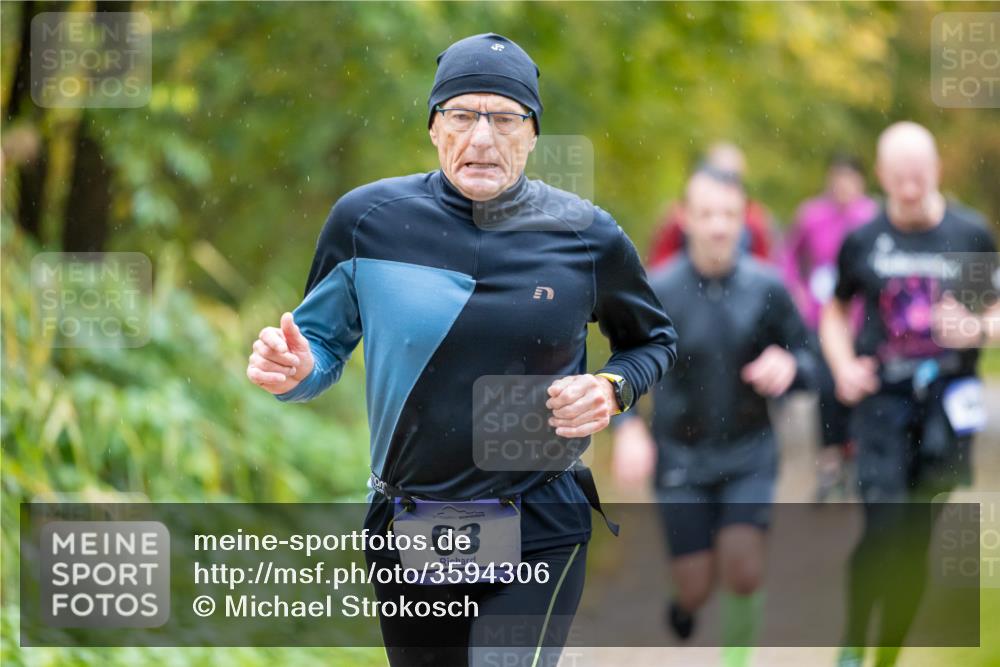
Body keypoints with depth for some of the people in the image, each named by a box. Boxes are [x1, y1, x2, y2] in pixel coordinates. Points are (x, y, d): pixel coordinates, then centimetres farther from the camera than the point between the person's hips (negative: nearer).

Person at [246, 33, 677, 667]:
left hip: (538, 536, -2)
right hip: (405, 535, 2)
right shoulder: (368, 219, -4)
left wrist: (614, 389, -7)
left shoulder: (586, 236, -4)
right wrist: (295, 369, -14)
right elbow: (324, 340, 8)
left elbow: (654, 340, 13)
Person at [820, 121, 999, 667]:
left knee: (916, 540, 6)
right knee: (882, 528, -15)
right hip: (882, 395, -1)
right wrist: (843, 366, -1)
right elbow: (835, 310, 17)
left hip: (947, 397, 1)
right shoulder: (862, 241, 2)